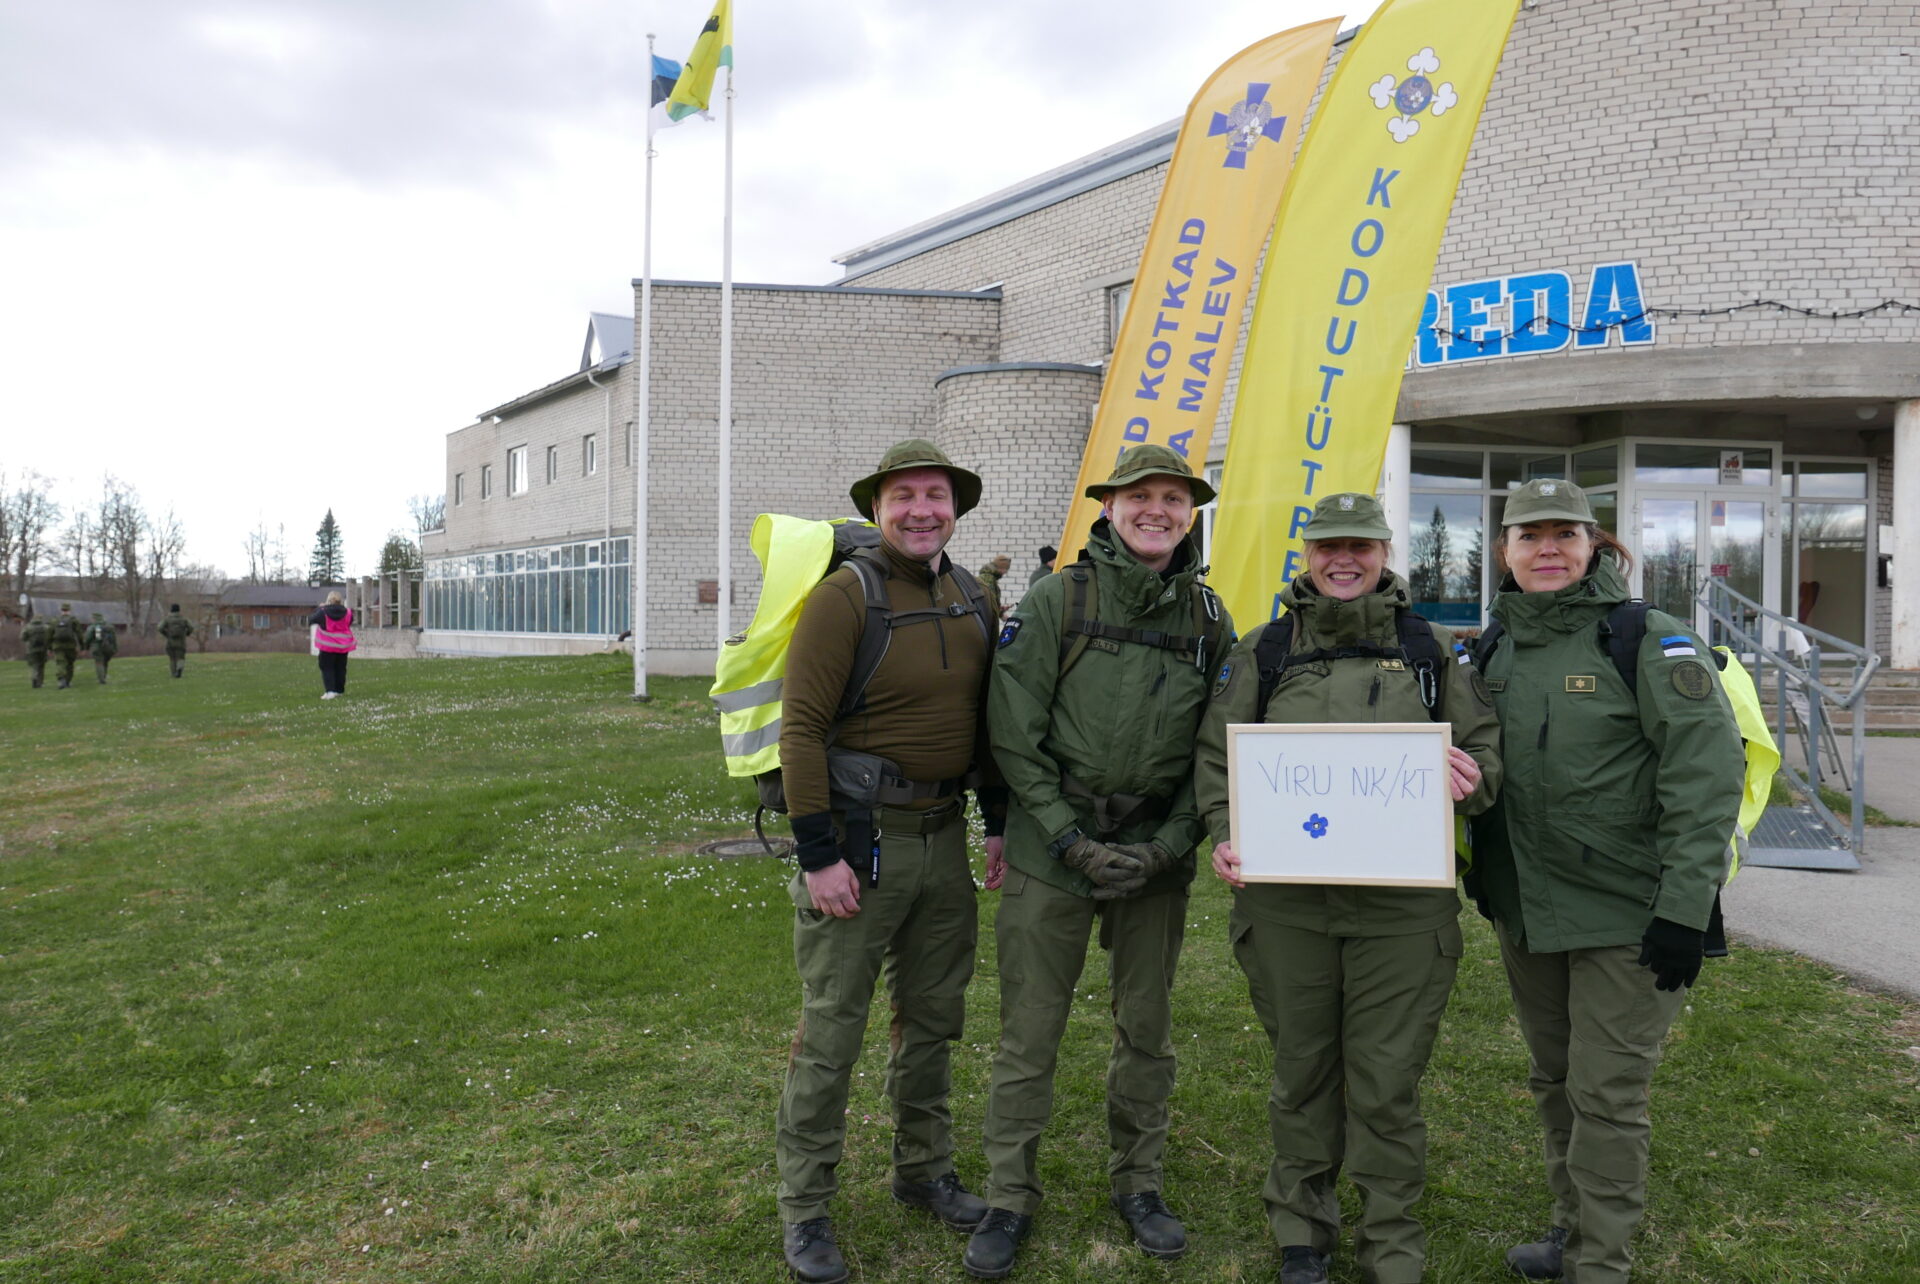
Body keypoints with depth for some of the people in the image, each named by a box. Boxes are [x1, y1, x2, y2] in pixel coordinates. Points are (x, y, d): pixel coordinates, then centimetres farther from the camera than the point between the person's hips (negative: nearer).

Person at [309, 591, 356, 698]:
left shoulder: (323, 612, -14)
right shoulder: (347, 612, -6)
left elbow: (310, 620, 0)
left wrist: (320, 608, 11)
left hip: (327, 646, -3)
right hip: (343, 646, 3)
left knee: (327, 668, 3)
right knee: (340, 668, 14)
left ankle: (330, 691, -11)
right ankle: (339, 690, 19)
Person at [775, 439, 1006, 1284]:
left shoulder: (972, 600, 8)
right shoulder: (845, 597, -13)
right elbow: (801, 728, -16)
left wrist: (998, 821, 12)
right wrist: (818, 855, -19)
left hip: (942, 837, 7)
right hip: (858, 839, -6)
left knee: (933, 1017, 19)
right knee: (831, 1031, 2)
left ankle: (923, 1171, 38)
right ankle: (804, 1208, 19)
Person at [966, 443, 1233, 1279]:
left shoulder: (1210, 619, 4)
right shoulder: (1057, 601, -5)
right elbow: (1013, 735, -6)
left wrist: (1169, 846, -6)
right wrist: (1071, 839, -11)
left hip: (1157, 859, 3)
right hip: (1050, 850, -2)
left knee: (1147, 1028, 14)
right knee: (1030, 1031, 5)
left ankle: (1138, 1183, 33)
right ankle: (1010, 1198, 21)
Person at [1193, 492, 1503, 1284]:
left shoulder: (1432, 651, 8)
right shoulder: (1263, 652, 7)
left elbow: (1485, 751, 11)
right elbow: (1217, 757, 8)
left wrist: (1470, 778, -12)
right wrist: (1226, 835, -8)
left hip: (1402, 906, 0)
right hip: (1286, 900, 1)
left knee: (1388, 1085, 4)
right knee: (1302, 1072, 14)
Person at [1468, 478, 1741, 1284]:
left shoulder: (1649, 640, -11)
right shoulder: (1495, 648, 7)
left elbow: (1708, 770, -17)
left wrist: (1685, 908, -20)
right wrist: (1481, 877, 13)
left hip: (1624, 913, -6)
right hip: (1523, 908, 6)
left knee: (1606, 1094, 0)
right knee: (1552, 1080, 18)